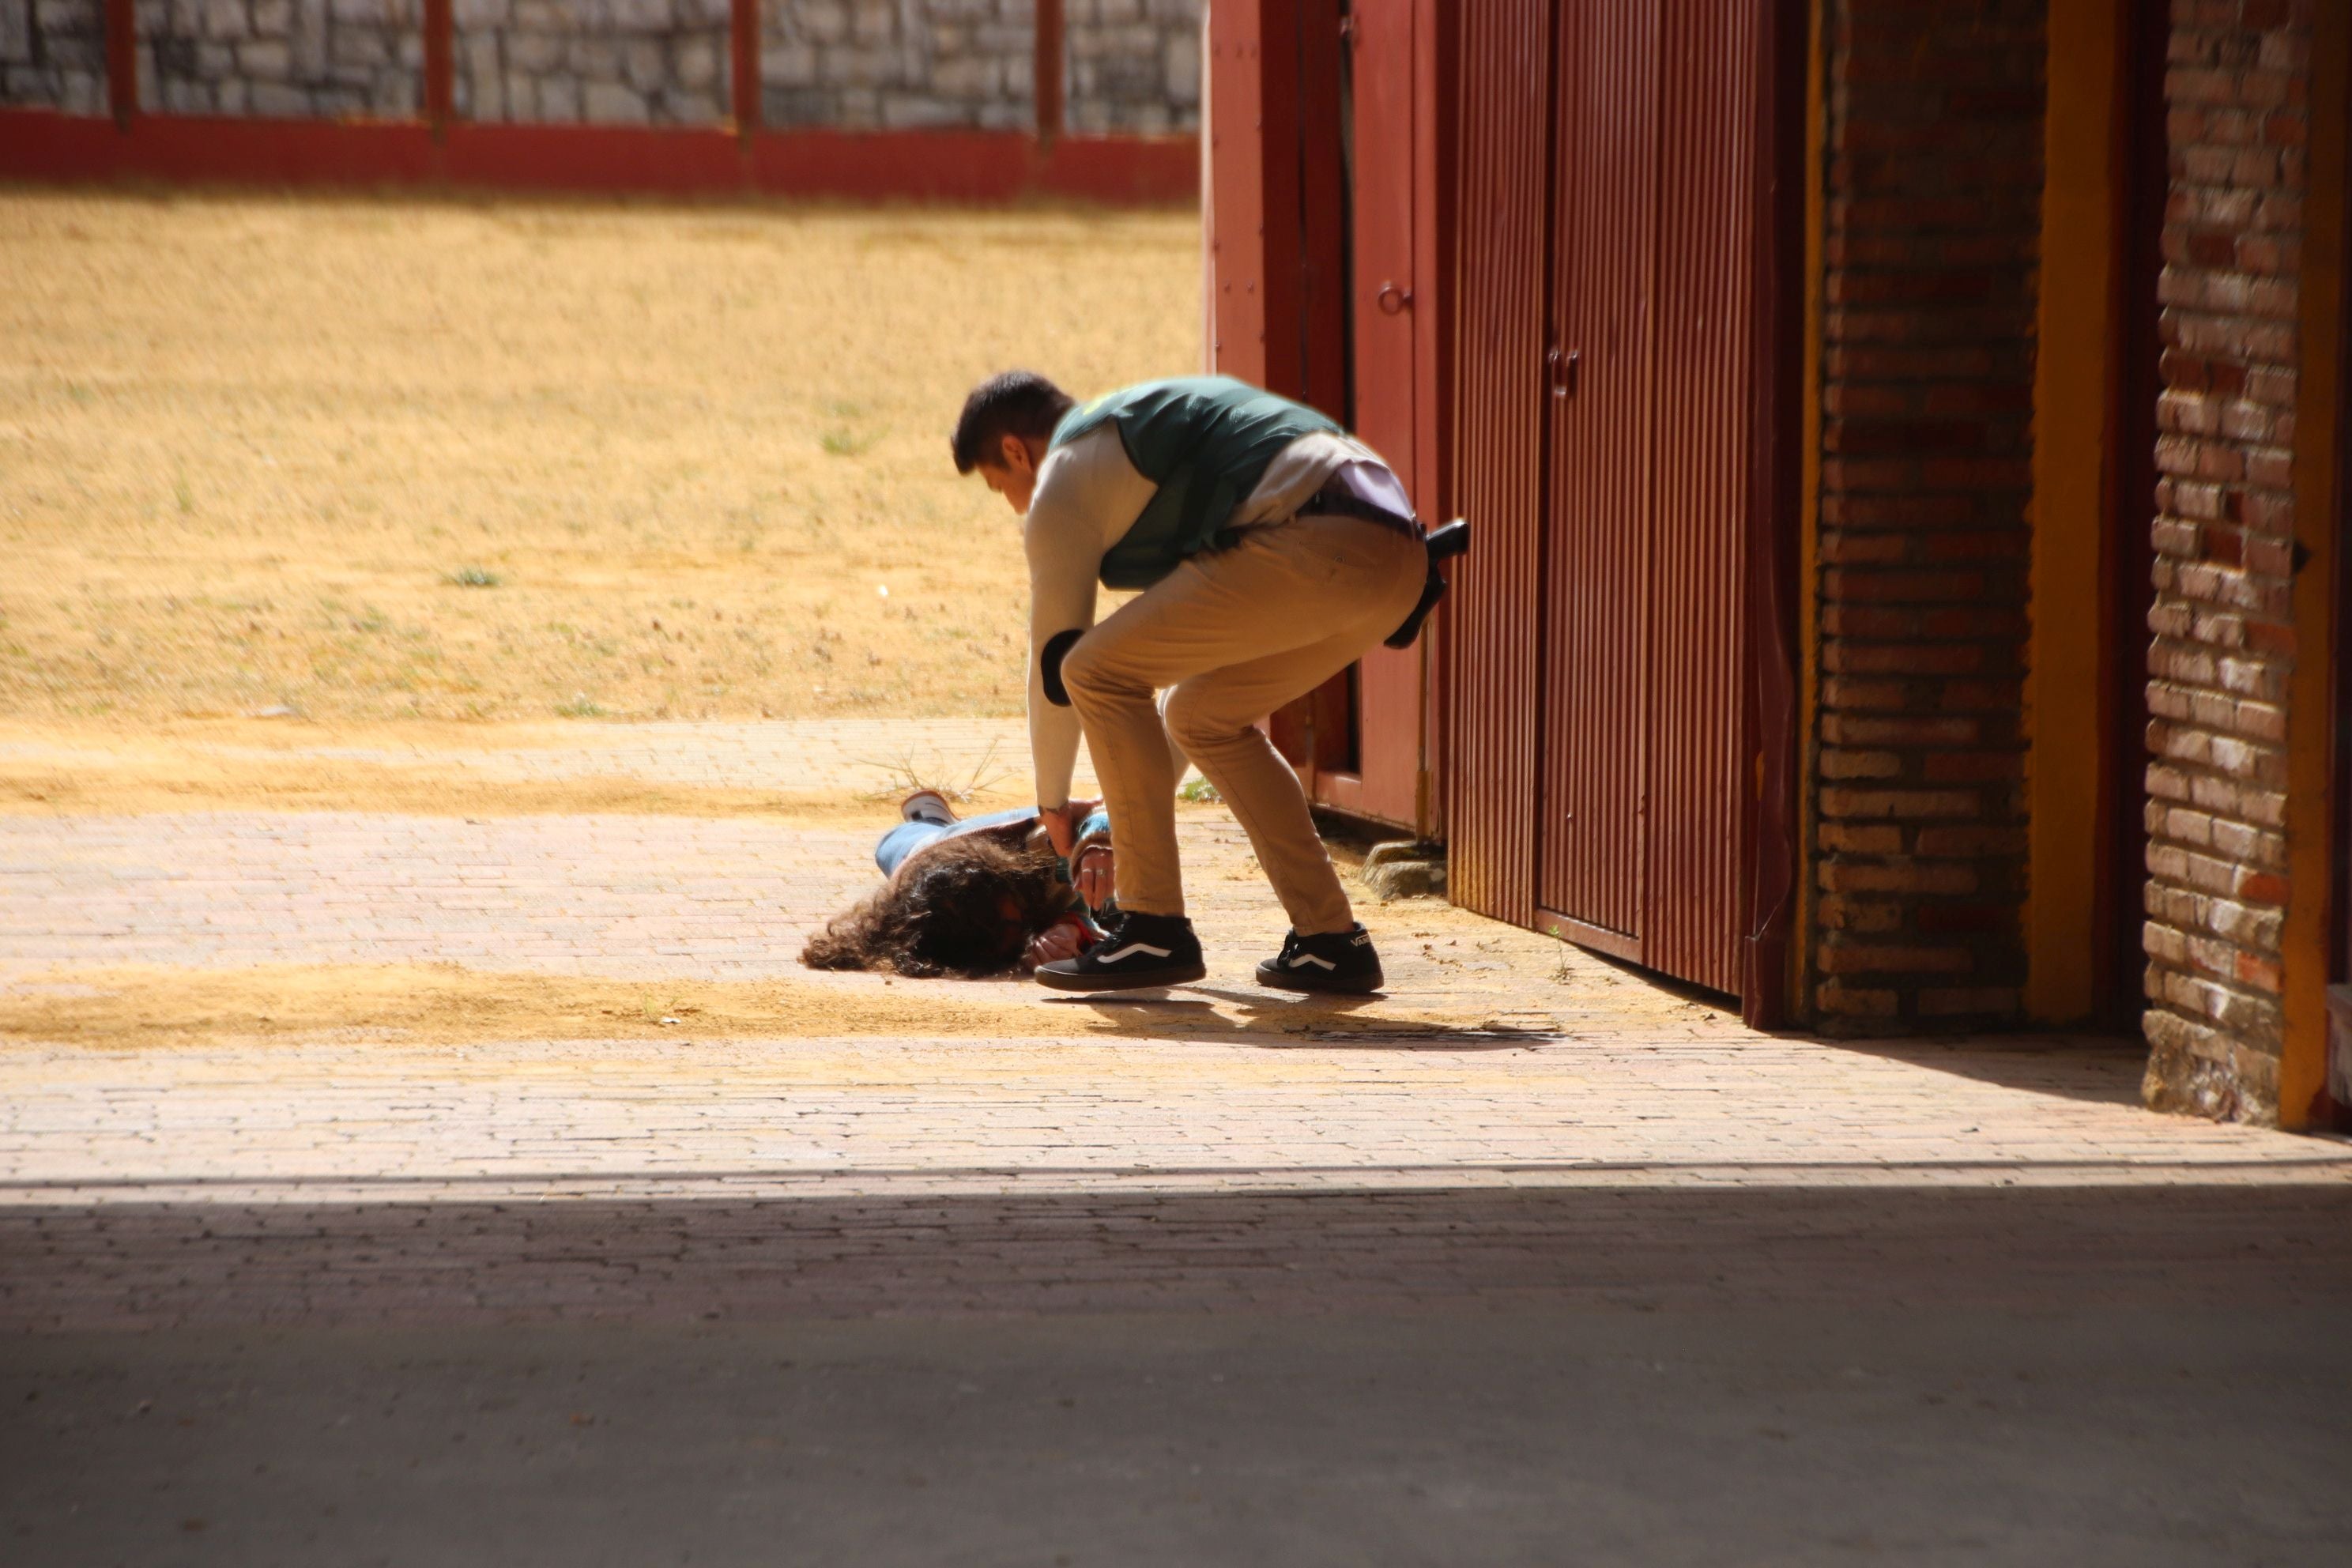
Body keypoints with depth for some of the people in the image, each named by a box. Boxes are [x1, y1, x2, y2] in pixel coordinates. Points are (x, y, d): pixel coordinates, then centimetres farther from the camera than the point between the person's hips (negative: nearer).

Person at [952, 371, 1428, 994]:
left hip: (1317, 544, -9)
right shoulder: (1152, 418, 36)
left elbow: (1055, 655, 12)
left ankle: (1153, 930, -3)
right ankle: (1331, 941, 19)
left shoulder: (1064, 478, 9)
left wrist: (1052, 803, 27)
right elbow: (1190, 635, 42)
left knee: (1098, 672, -2)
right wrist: (1152, 785, 48)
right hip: (1396, 553, 9)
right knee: (1205, 715, 23)